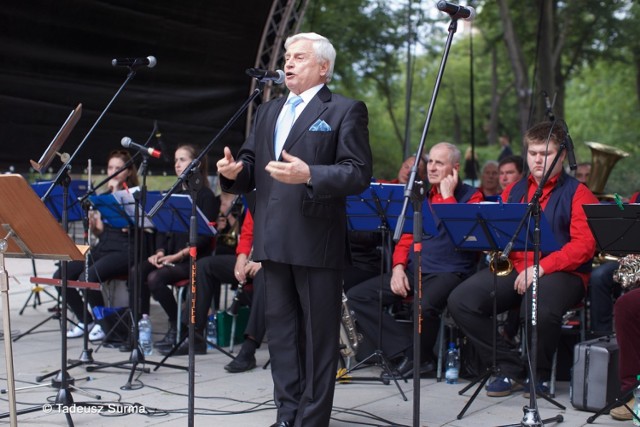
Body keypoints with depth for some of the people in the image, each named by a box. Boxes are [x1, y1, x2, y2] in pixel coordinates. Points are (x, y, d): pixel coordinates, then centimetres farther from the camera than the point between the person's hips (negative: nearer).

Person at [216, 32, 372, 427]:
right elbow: (252, 167, 17)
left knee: (318, 334, 1)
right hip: (274, 241, 7)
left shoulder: (346, 111, -3)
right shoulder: (268, 112, 18)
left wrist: (309, 175, -26)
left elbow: (359, 173, -12)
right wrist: (235, 172, -6)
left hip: (318, 240, -7)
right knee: (281, 331, 11)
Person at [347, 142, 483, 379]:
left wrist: (447, 195, -9)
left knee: (425, 306, -39)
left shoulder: (471, 196, 2)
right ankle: (406, 351, -17)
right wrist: (398, 266, 1)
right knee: (356, 296, -11)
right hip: (415, 270, 6)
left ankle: (421, 357, -7)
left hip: (449, 272, -6)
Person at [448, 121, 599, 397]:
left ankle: (539, 374, -8)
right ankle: (509, 367, -5)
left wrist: (541, 267, -20)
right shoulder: (513, 191, 21)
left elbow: (584, 245, -8)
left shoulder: (577, 193, 4)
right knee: (460, 301, -18)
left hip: (562, 273, -5)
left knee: (539, 309, -38)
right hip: (512, 268, 5)